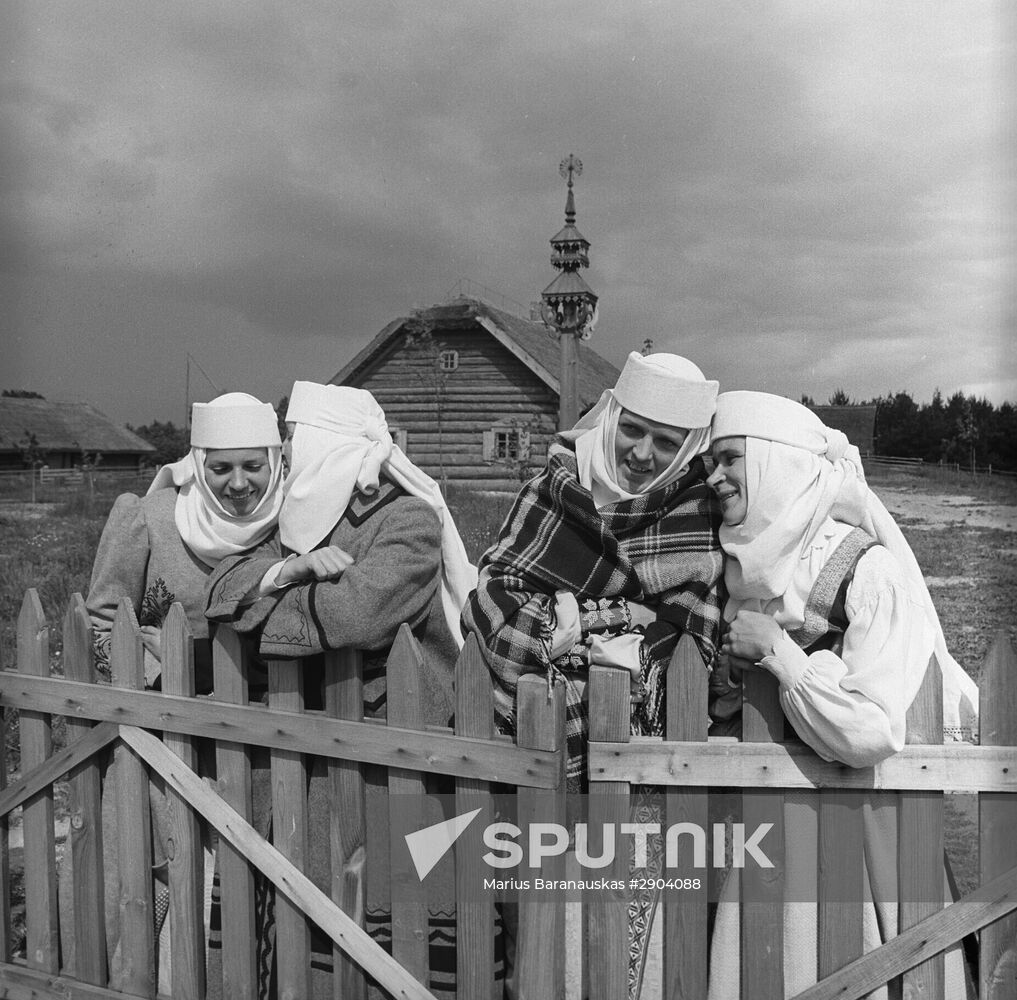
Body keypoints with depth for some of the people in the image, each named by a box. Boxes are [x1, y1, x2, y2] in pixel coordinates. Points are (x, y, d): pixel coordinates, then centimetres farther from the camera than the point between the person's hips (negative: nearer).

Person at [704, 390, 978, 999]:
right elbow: (720, 717, 8)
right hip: (775, 818, 5)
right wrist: (732, 670, -12)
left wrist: (777, 651, -23)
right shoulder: (748, 566, 1)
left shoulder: (870, 569, -19)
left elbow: (872, 735, -29)